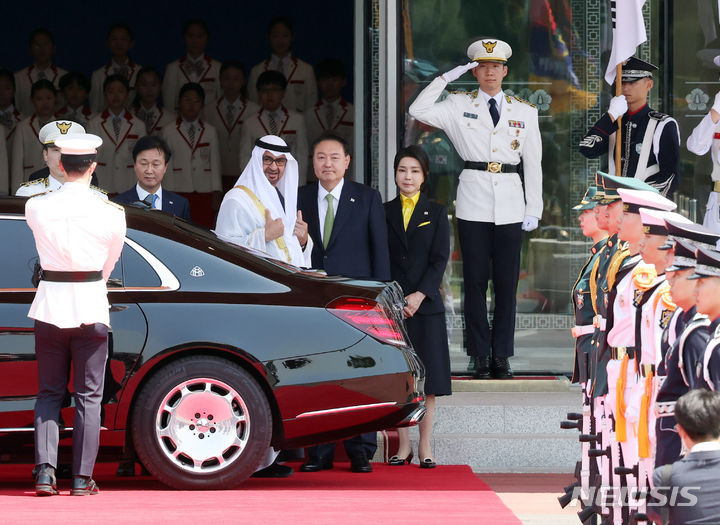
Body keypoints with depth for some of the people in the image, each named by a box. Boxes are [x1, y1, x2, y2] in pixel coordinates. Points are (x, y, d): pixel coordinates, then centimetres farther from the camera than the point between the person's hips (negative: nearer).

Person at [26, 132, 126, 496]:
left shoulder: (36, 207, -5)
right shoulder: (110, 214, -8)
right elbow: (111, 261, 7)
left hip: (49, 303, 1)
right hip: (91, 307, -1)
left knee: (48, 393, 10)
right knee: (89, 395, 6)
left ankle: (45, 471, -3)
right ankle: (82, 478, 5)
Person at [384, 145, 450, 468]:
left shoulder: (436, 212, 6)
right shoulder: (384, 212, 8)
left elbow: (441, 259, 0)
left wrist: (420, 295, -12)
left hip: (426, 305, -1)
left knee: (427, 377, -1)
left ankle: (425, 447, 5)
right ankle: (404, 446, 8)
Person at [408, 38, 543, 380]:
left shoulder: (524, 112, 10)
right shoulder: (459, 106, 7)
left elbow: (533, 163, 10)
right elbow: (418, 111, -8)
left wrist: (533, 209, 5)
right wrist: (445, 79, -9)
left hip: (510, 206, 1)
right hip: (473, 205, -1)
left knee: (507, 283, 2)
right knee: (475, 281, 0)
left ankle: (502, 356, 8)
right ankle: (481, 356, 5)